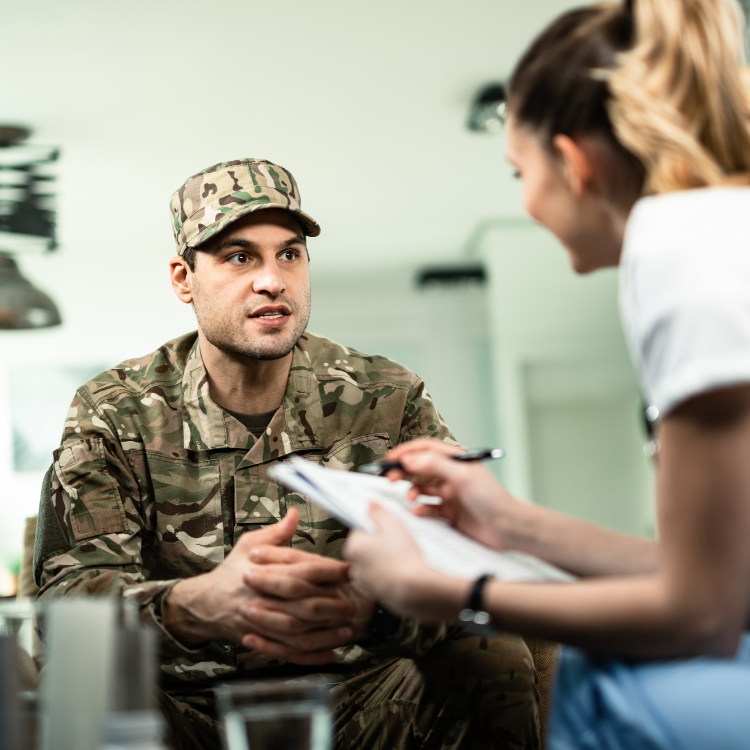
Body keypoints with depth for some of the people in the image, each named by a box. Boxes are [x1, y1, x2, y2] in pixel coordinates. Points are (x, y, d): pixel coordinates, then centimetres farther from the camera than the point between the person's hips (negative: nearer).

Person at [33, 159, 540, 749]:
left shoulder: (388, 402, -1)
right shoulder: (113, 415, -1)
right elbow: (68, 589, -15)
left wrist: (373, 606, -39)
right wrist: (202, 605, -39)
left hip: (358, 697, 1)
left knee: (494, 659, -25)